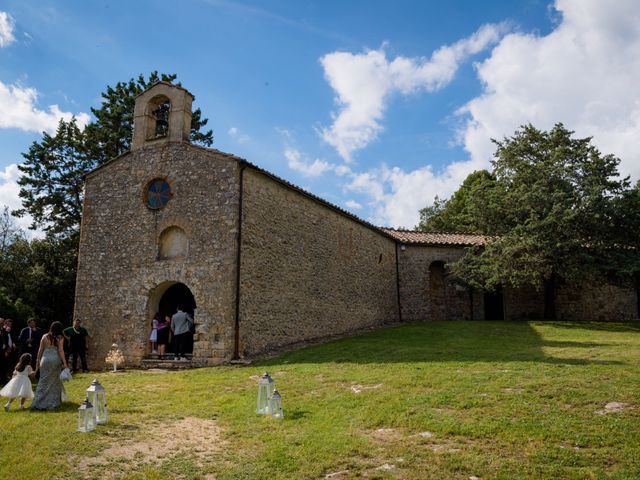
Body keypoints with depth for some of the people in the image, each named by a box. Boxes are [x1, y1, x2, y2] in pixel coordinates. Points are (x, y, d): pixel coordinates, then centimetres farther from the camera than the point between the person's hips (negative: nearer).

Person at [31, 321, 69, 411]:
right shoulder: (60, 338, -3)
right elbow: (61, 351, -8)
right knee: (54, 381, 10)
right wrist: (64, 363, -5)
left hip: (45, 359, 2)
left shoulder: (45, 336, 4)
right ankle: (53, 402, 14)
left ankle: (38, 403, 8)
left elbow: (40, 350, 6)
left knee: (43, 381, 9)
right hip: (55, 360, -2)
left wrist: (38, 361, 15)